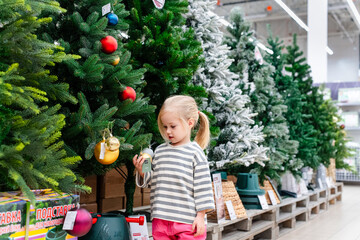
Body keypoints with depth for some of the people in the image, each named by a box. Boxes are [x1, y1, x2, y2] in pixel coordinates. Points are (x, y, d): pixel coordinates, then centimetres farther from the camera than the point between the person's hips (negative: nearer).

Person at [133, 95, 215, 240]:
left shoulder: (195, 153, -6)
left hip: (188, 222, -5)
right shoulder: (160, 151, 10)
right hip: (161, 220, 5)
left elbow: (203, 187, -6)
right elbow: (153, 180, 15)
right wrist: (142, 172, -4)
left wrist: (201, 216, -8)